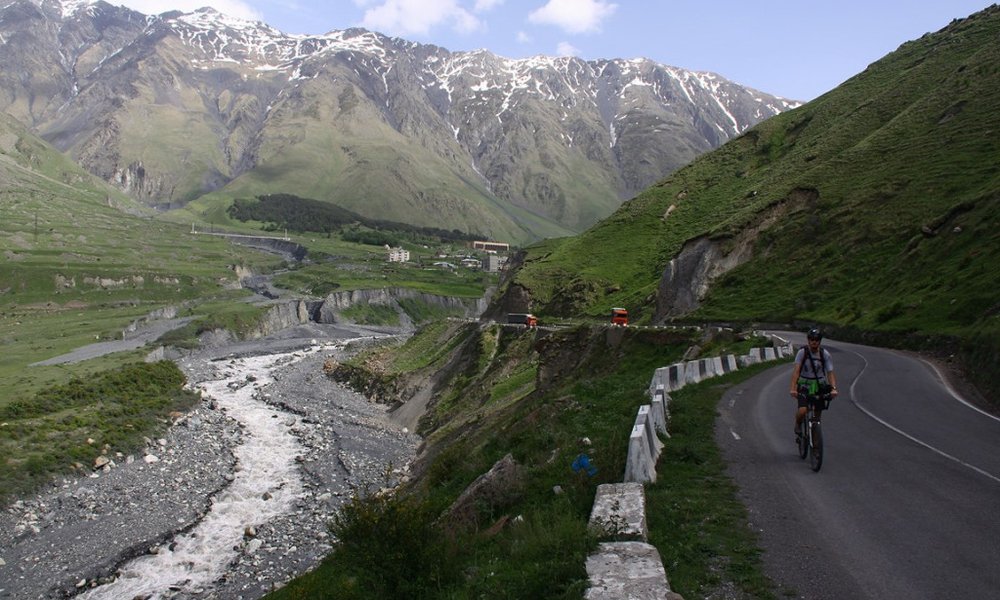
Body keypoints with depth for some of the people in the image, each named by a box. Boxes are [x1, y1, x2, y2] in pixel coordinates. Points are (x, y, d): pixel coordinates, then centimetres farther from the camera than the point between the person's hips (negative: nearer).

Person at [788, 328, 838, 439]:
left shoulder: (825, 354, -7)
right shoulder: (802, 352, -13)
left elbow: (830, 372, -10)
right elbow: (796, 370, -21)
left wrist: (833, 388, -26)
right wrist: (793, 388, -31)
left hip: (819, 385, 2)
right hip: (804, 384, -2)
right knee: (802, 411, -19)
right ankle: (798, 426, 12)